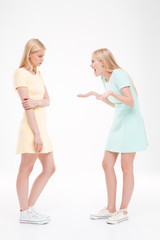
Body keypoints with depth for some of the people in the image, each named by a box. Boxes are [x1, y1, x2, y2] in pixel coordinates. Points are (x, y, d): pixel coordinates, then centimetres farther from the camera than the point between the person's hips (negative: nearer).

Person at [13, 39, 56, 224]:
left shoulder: (37, 74, 17)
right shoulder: (21, 73, -7)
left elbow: (47, 101, 8)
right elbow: (26, 106, -16)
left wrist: (36, 102, -16)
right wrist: (36, 134, -20)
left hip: (41, 125, 9)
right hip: (31, 126, -9)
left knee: (49, 169, 11)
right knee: (26, 169, 0)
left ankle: (30, 207, 19)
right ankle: (24, 212, 12)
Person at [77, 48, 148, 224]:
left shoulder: (118, 74, -15)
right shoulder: (105, 78, 10)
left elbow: (130, 102, -24)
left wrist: (111, 92, -36)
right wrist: (94, 94, 20)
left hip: (131, 123, -9)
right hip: (118, 124, 9)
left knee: (126, 167, -1)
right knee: (107, 164, 7)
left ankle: (123, 210, 12)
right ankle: (111, 208, 18)